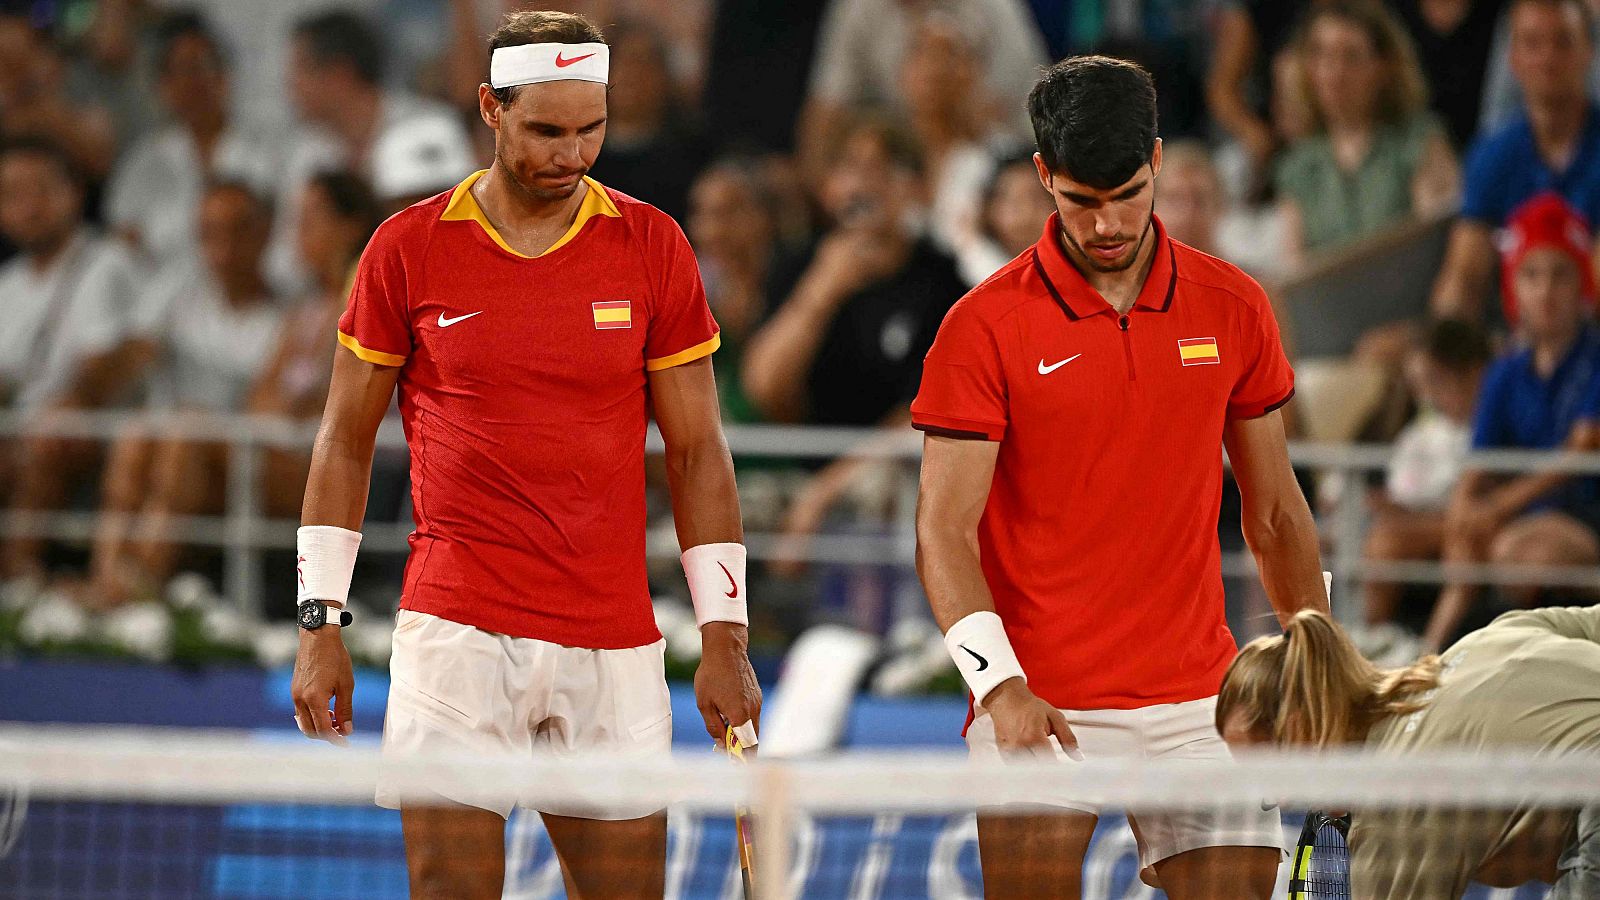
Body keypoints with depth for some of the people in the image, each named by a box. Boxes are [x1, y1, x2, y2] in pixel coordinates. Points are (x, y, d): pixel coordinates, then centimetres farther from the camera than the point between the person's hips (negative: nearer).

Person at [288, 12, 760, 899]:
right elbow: (345, 442, 8)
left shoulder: (652, 247, 4)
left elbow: (697, 451, 8)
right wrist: (320, 625, 2)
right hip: (454, 640, -2)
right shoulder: (409, 248, 1)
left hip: (613, 645, 2)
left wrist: (724, 638, 2)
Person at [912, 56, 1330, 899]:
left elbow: (1275, 514, 15)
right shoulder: (984, 326, -4)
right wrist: (1000, 684, -21)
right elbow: (944, 531, -7)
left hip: (1199, 703, 3)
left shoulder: (1234, 309, 6)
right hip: (1039, 705, -3)